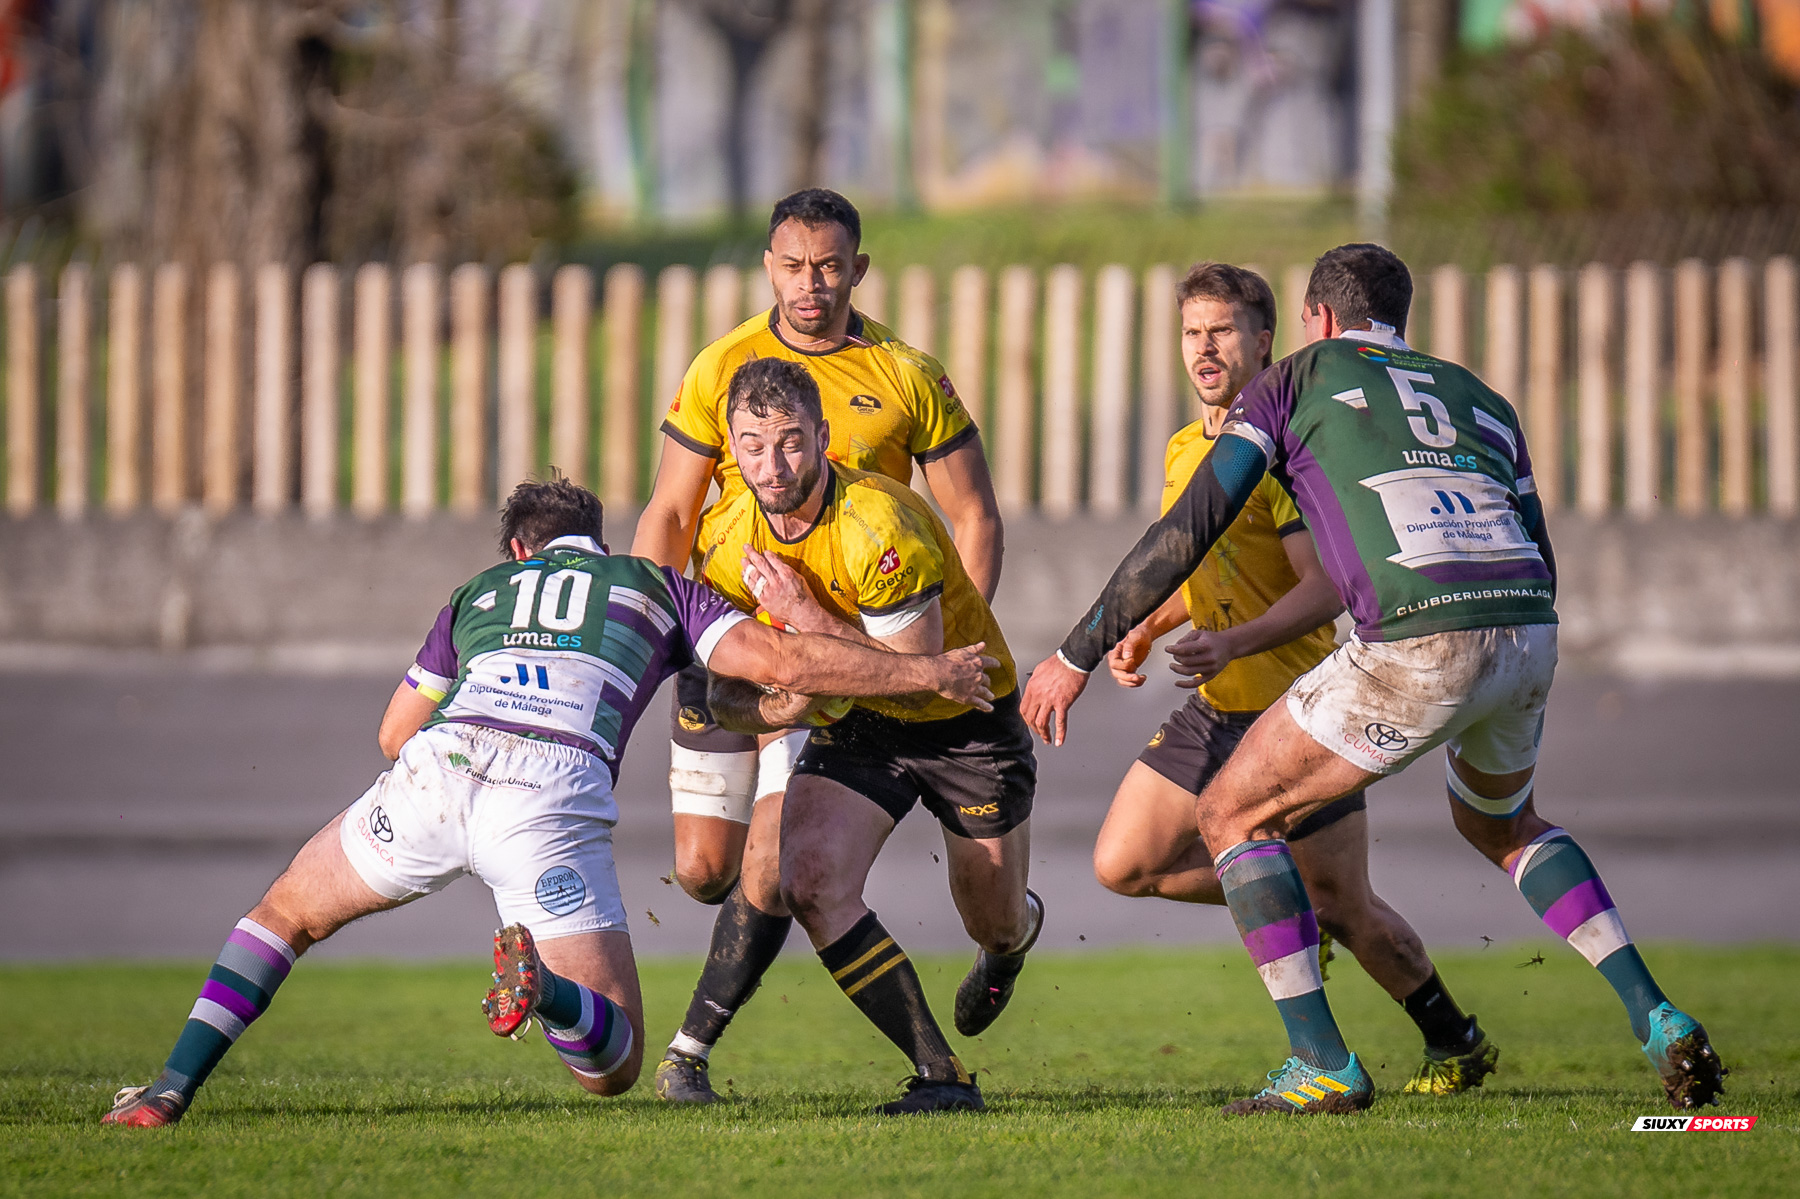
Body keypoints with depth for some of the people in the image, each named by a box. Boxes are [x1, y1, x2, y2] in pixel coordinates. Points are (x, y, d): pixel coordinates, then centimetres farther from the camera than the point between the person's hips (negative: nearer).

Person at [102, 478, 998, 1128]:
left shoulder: (479, 593, 34)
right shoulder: (655, 586, 28)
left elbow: (396, 732, 38)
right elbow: (781, 660, 16)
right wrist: (931, 672, 25)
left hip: (437, 770, 2)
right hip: (555, 800, -2)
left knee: (284, 915, 28)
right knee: (613, 1066, 5)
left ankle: (172, 1088, 7)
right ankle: (544, 987, -31)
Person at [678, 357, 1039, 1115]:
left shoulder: (877, 527, -33)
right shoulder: (729, 548, -14)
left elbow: (917, 677, -32)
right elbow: (722, 692, -4)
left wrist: (806, 617, -35)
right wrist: (774, 707, -27)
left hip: (968, 719, -4)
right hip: (855, 727, 4)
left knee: (996, 927, 11)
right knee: (809, 885, -22)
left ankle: (1016, 935, 53)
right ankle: (940, 1075, -15)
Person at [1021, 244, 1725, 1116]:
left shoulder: (1296, 380, 16)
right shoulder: (1476, 397, 30)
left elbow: (1188, 530, 9)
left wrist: (1079, 654, 15)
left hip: (1416, 650, -6)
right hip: (1527, 639, 6)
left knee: (1233, 815, 12)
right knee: (1500, 824, 35)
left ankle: (1323, 1065, 5)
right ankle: (1656, 1020, 20)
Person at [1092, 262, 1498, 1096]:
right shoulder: (1184, 450, 9)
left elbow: (1326, 588, -24)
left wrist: (1232, 644, -36)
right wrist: (1143, 634, 8)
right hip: (1214, 711, 8)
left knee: (1348, 909, -1)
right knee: (1122, 864, 1)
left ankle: (1455, 1043, 20)